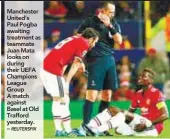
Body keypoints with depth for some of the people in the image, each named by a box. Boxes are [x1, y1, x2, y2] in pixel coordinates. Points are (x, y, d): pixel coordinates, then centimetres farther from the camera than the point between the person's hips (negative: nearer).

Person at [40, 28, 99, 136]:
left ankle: (59, 130, 17)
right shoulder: (83, 44, -3)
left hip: (45, 67, 9)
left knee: (57, 99, 16)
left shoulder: (74, 39, 23)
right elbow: (75, 66, -6)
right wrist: (66, 83, -2)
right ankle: (68, 131, 0)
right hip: (53, 70, -9)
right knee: (63, 100, -3)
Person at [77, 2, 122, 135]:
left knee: (107, 95, 5)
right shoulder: (90, 21, -2)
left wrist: (109, 26, -12)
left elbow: (119, 40, -1)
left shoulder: (114, 23, 11)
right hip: (96, 61, -5)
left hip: (110, 60, 5)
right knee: (92, 95, -12)